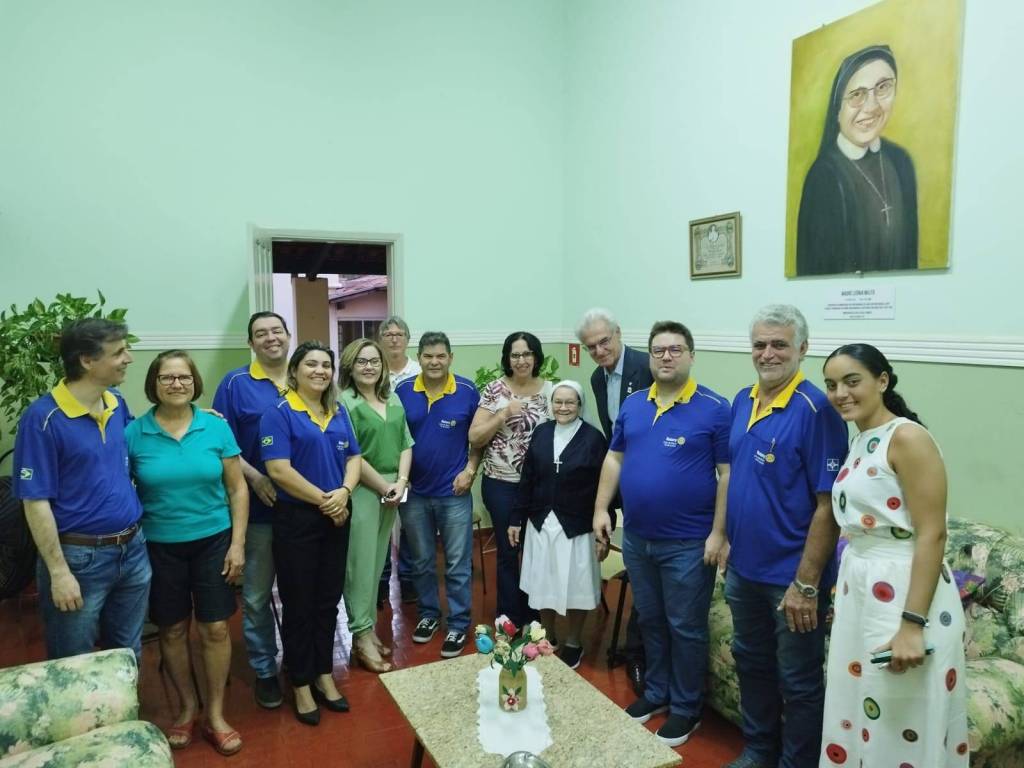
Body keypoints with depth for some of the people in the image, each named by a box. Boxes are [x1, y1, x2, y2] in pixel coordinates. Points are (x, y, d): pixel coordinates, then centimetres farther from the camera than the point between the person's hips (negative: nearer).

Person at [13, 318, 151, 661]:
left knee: (129, 657, 20)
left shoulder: (118, 404, 2)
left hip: (133, 549, 6)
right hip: (79, 557, -5)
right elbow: (36, 503, -15)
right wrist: (59, 572, -15)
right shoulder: (42, 418, -16)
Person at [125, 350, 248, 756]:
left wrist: (237, 543, -5)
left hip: (213, 541, 0)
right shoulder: (133, 433, -6)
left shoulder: (216, 427, -5)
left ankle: (216, 715, 24)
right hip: (159, 546, 0)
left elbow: (237, 488, -1)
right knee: (172, 630, 13)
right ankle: (187, 707, 34)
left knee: (215, 629, 6)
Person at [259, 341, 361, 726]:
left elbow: (353, 458, 9)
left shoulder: (339, 412, 9)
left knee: (329, 600, 15)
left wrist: (344, 492, -10)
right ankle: (301, 685, 22)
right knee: (299, 604, 6)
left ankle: (324, 676, 30)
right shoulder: (279, 414, -10)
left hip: (336, 518, 6)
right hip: (296, 520, -5)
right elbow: (278, 469, -18)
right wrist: (323, 499, -15)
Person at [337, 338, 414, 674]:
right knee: (361, 563, -2)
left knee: (378, 562, 13)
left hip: (392, 490, 7)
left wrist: (401, 481, -4)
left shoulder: (393, 400, 12)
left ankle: (369, 627, 24)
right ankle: (362, 636, 8)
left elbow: (405, 444, 11)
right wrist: (384, 486, -10)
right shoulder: (344, 402, -9)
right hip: (361, 491, -6)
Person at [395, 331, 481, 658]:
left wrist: (470, 469, -8)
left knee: (457, 564, 5)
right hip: (414, 492, 2)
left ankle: (458, 625, 18)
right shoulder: (403, 391, -2)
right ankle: (428, 615, 33)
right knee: (422, 562, 16)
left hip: (454, 492, -2)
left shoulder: (467, 391, -6)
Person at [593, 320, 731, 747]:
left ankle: (686, 708, 27)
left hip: (688, 543, -5)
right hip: (636, 538, 5)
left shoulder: (714, 408, -11)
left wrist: (718, 532, -14)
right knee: (650, 621, 20)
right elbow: (614, 458, 11)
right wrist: (601, 509, 5)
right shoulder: (632, 404, 5)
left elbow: (728, 473, -11)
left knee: (685, 627, 9)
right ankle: (656, 692, 38)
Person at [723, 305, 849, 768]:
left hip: (791, 576, -7)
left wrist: (806, 583, -20)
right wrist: (727, 539, 11)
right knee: (751, 663, 23)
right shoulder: (742, 401, 3)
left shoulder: (815, 410, -18)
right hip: (744, 569, 7)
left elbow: (828, 505, -20)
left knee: (798, 682, 11)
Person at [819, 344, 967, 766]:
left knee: (899, 728, 6)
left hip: (903, 592, -8)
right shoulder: (859, 442, 10)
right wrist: (842, 593, 19)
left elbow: (931, 535, -19)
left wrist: (912, 624, -23)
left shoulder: (908, 438, -15)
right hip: (858, 588, 8)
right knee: (854, 712, 18)